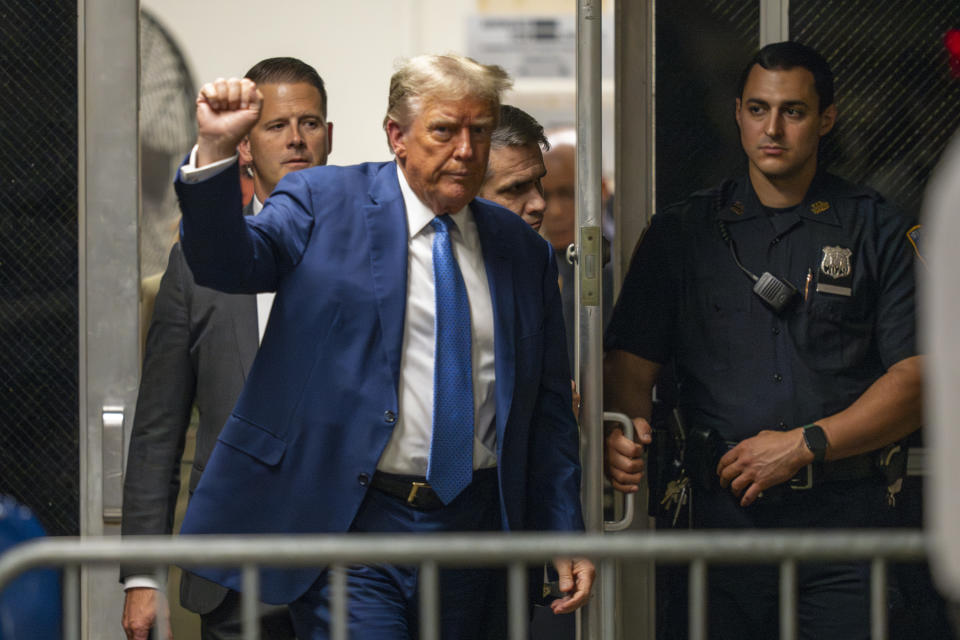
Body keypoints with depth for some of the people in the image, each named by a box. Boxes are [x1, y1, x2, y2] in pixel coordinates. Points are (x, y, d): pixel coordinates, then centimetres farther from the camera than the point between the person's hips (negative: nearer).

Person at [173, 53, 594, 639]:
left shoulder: (522, 250, 12)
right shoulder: (322, 204, 3)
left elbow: (549, 410, 15)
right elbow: (229, 265, -12)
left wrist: (566, 536, 11)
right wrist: (216, 151, -27)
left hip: (472, 524, 4)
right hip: (351, 526, -4)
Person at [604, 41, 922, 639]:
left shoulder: (878, 231, 6)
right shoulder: (681, 233, 12)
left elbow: (917, 378, 0)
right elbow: (631, 363, 7)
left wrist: (805, 445, -11)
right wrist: (625, 429, -16)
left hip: (843, 522, -1)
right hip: (722, 513, 1)